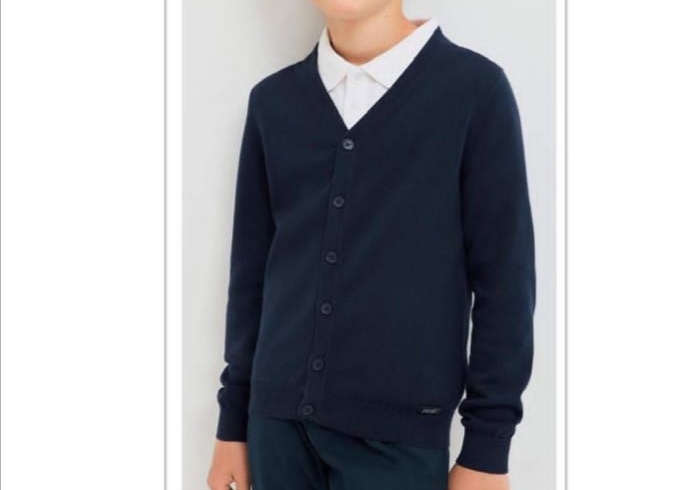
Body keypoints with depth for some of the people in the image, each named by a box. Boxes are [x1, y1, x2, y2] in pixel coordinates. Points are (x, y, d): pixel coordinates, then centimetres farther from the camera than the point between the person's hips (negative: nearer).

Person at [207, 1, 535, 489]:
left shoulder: (475, 88, -6)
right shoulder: (273, 101, 6)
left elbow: (504, 277, -5)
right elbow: (251, 269, 10)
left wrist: (488, 446, -6)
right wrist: (233, 419, 11)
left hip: (399, 430, -3)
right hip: (279, 417, 4)